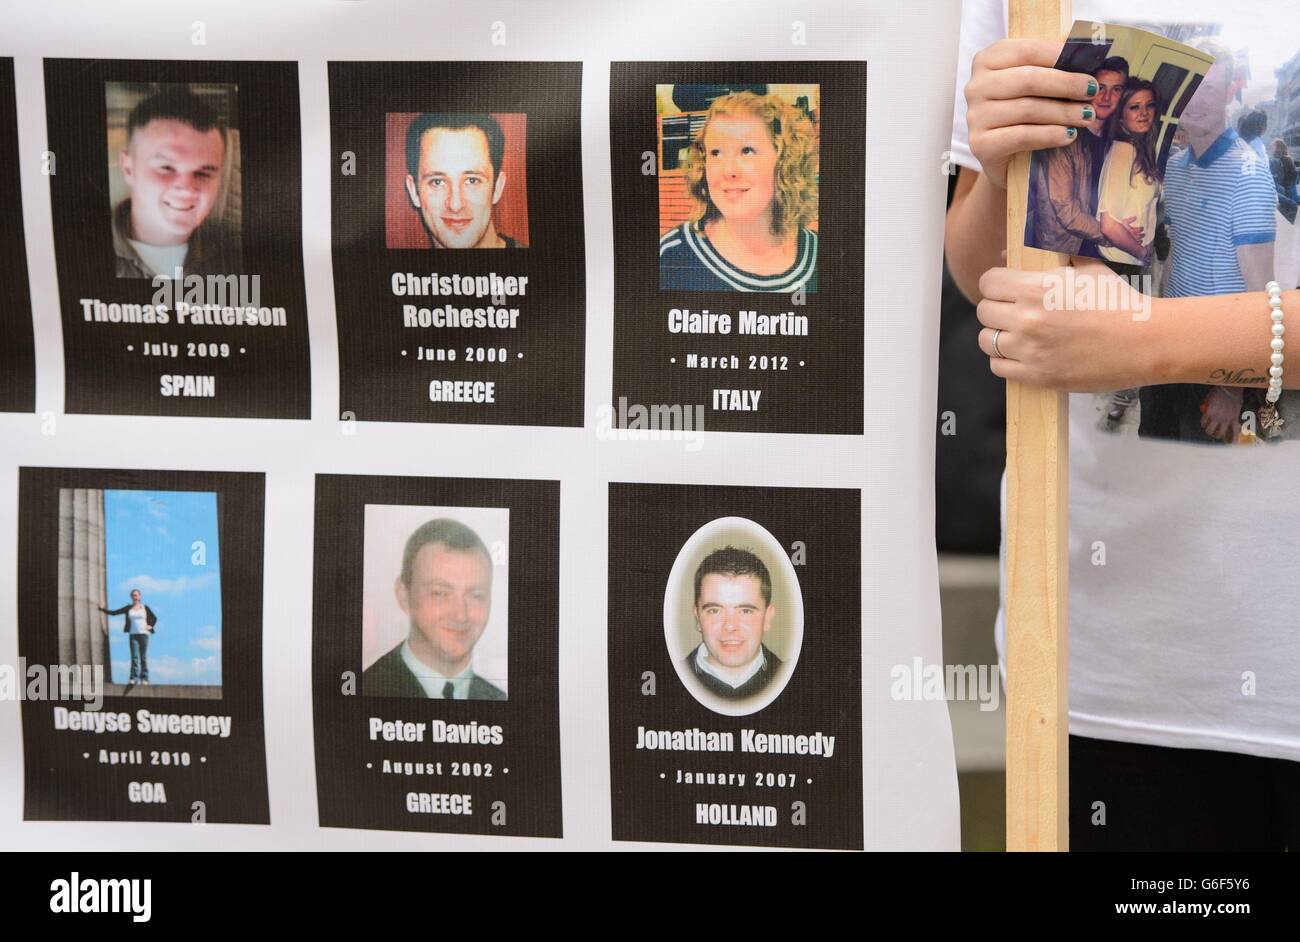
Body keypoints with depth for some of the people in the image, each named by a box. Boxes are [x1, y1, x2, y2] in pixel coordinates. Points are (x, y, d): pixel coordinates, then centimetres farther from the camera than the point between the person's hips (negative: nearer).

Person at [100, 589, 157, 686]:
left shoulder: (145, 608, 6)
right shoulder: (128, 608, 9)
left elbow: (154, 618, 15)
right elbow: (114, 612, 7)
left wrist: (150, 626, 0)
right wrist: (102, 609, 0)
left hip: (144, 634, -1)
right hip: (133, 634, 1)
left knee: (143, 657, 0)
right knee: (134, 657, -9)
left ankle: (144, 678, 5)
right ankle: (134, 678, -12)